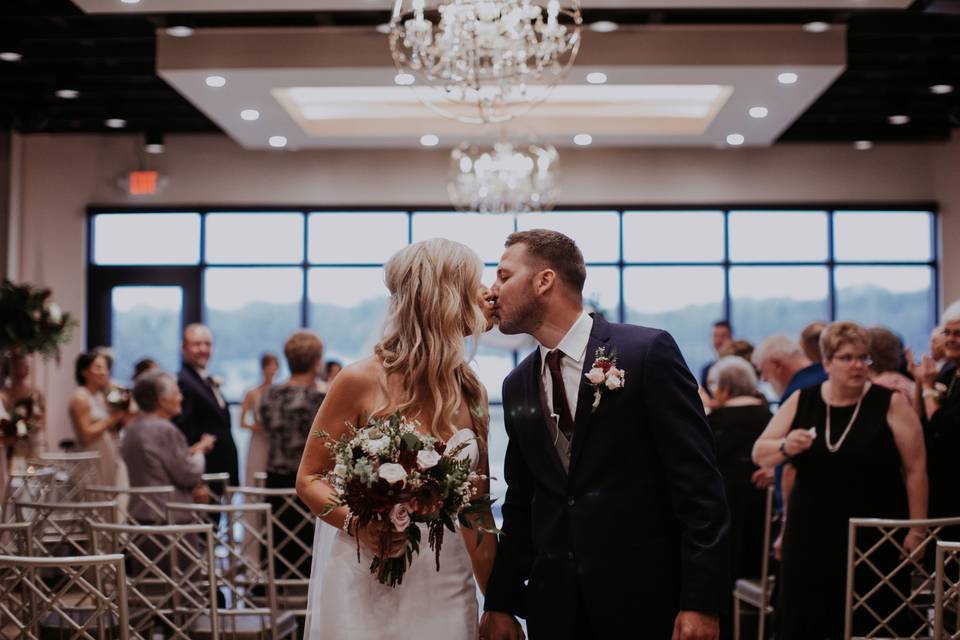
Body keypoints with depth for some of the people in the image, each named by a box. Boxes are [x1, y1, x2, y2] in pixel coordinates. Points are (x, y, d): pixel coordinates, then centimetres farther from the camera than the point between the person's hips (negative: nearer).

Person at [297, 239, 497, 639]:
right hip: (368, 586, -4)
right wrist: (354, 521, -21)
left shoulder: (469, 391, 5)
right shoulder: (362, 381, -9)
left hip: (447, 587, 4)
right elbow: (309, 479, -2)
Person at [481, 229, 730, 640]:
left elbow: (698, 484, -11)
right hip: (553, 605, 5)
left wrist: (700, 601, -16)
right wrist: (500, 601, 9)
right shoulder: (517, 386, 9)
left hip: (644, 601, -5)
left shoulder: (649, 352, -9)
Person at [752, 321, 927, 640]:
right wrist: (785, 446, -17)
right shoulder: (802, 401, 4)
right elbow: (759, 454, 4)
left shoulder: (890, 404, -5)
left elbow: (916, 470, -5)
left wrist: (917, 530, -7)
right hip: (811, 535, 3)